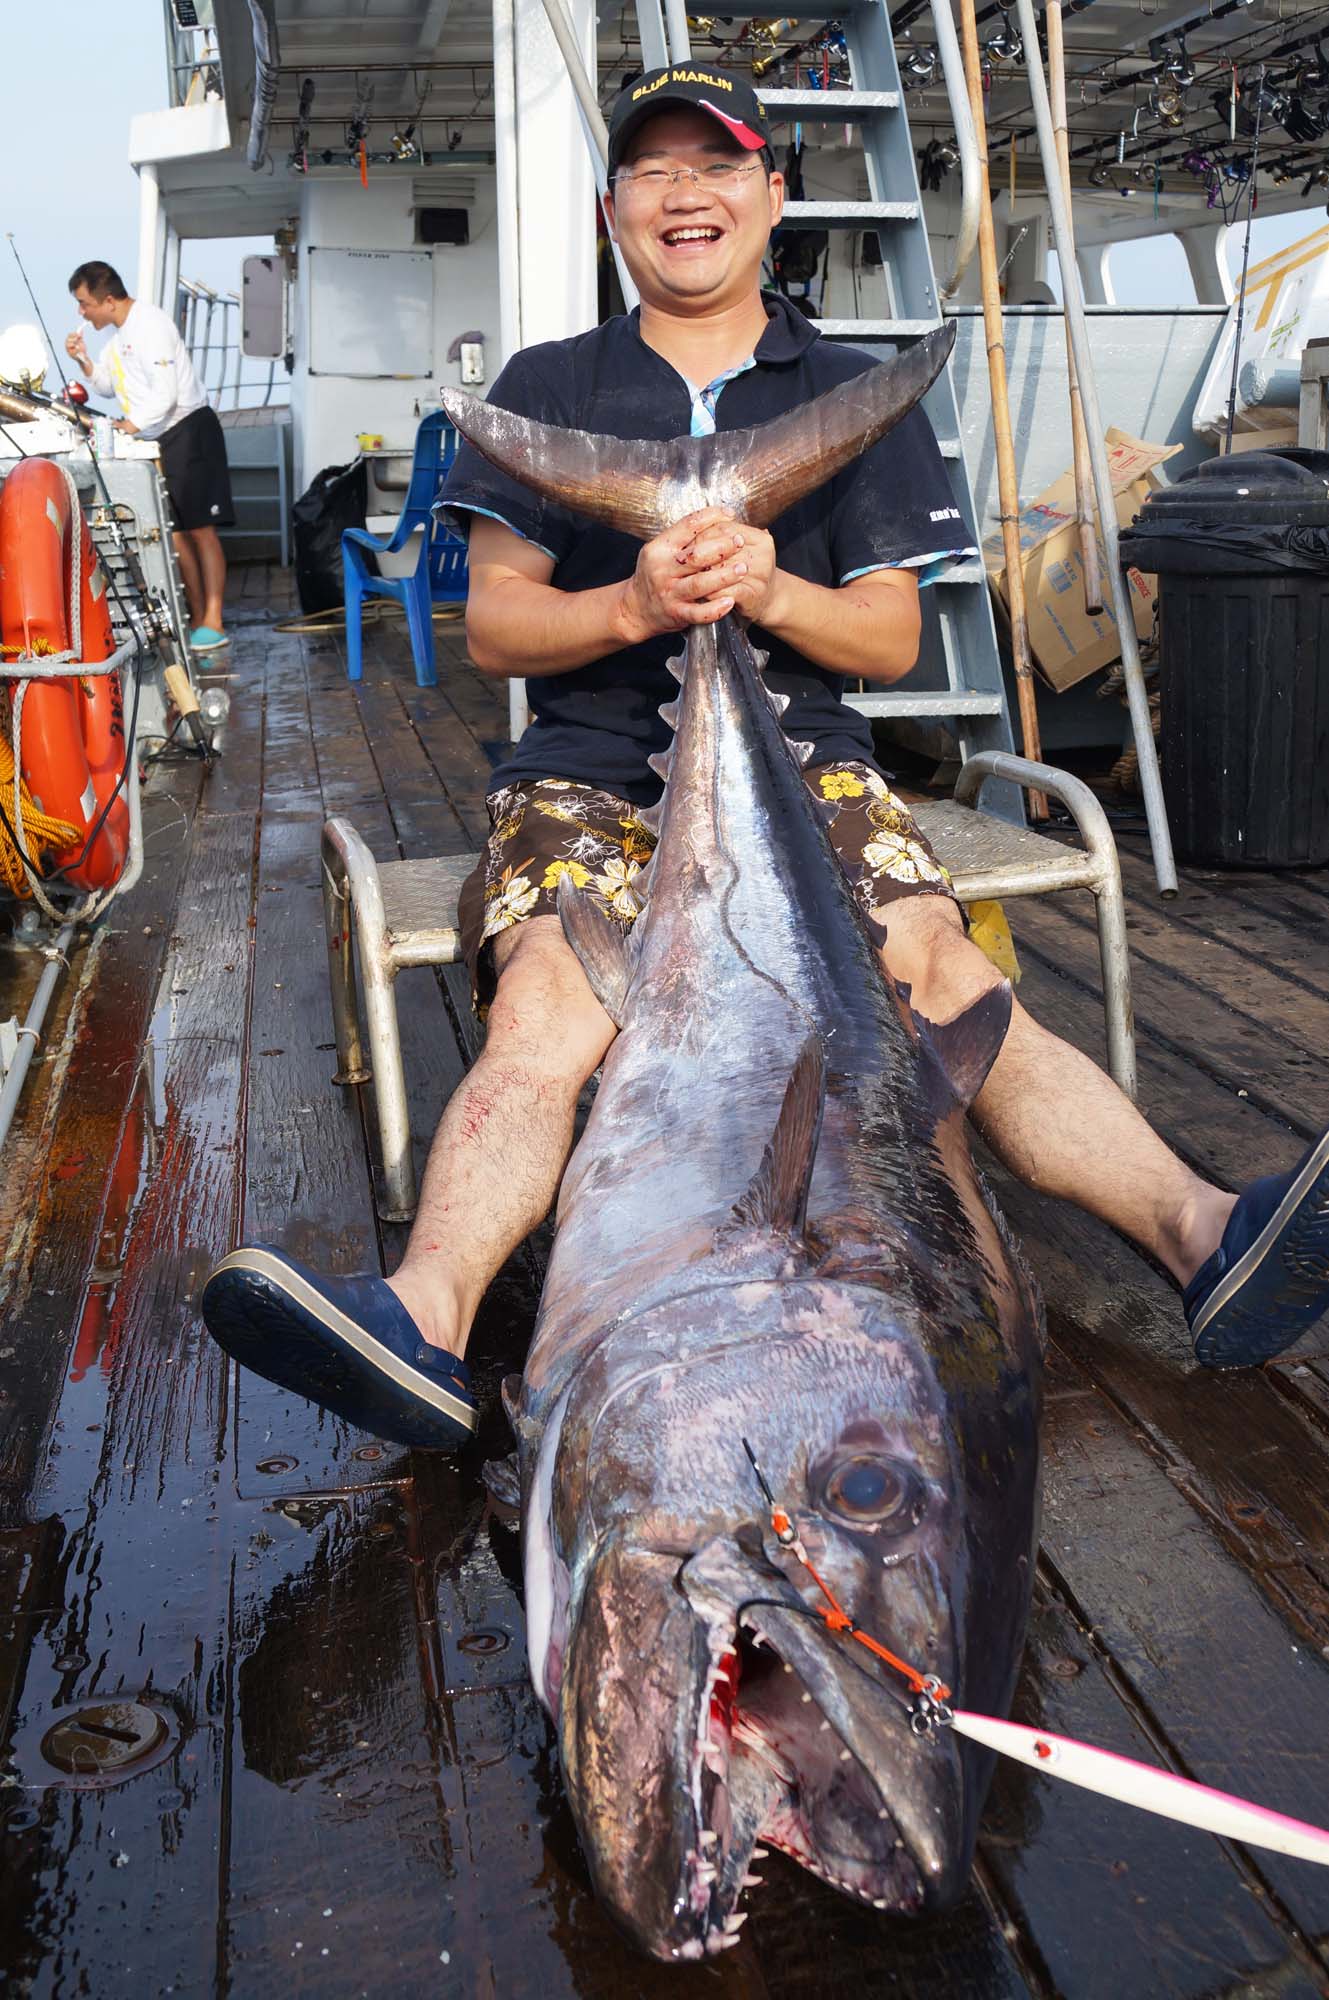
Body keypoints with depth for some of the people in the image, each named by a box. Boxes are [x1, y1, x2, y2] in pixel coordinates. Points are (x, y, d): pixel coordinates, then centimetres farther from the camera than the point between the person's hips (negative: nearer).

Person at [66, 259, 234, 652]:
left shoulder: (150, 324, -14)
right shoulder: (119, 334, 16)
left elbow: (166, 393, -22)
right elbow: (108, 385, 25)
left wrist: (131, 425, -23)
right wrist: (84, 360, 8)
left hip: (189, 431, -10)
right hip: (159, 440, 10)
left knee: (200, 529, -9)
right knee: (175, 532, 7)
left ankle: (213, 624, -9)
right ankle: (197, 620, 12)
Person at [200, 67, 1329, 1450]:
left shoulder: (857, 397, 16)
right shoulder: (547, 388, 14)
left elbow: (892, 640, 9)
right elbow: (491, 625, 6)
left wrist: (769, 590, -13)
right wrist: (633, 607, -15)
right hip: (591, 766, 0)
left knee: (951, 978, -26)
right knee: (545, 1005, -30)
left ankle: (1202, 1233, -39)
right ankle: (425, 1316, -48)